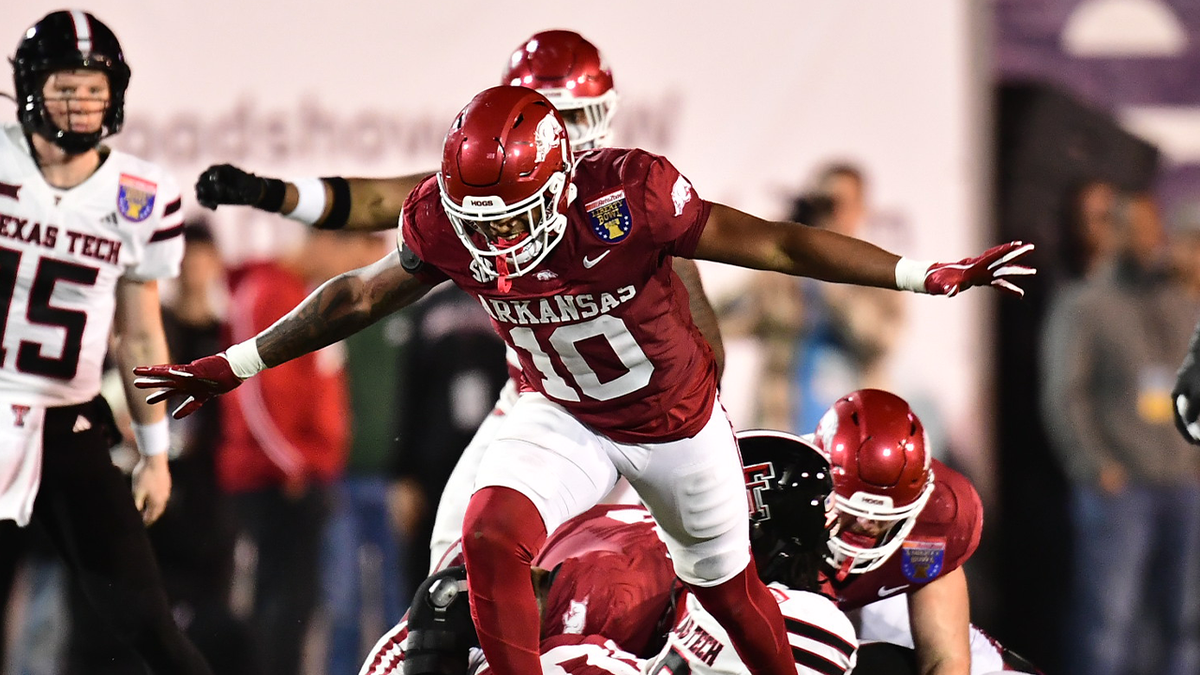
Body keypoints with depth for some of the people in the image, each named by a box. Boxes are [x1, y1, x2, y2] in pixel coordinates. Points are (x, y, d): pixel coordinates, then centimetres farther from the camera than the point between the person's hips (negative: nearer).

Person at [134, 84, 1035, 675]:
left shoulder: (628, 196, -34)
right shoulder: (448, 223, -23)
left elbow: (770, 244, -25)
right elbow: (358, 298, -4)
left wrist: (931, 277, -24)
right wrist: (233, 367, 1)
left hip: (678, 420, -2)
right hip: (562, 417, 2)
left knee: (726, 585, 16)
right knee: (492, 531, -25)